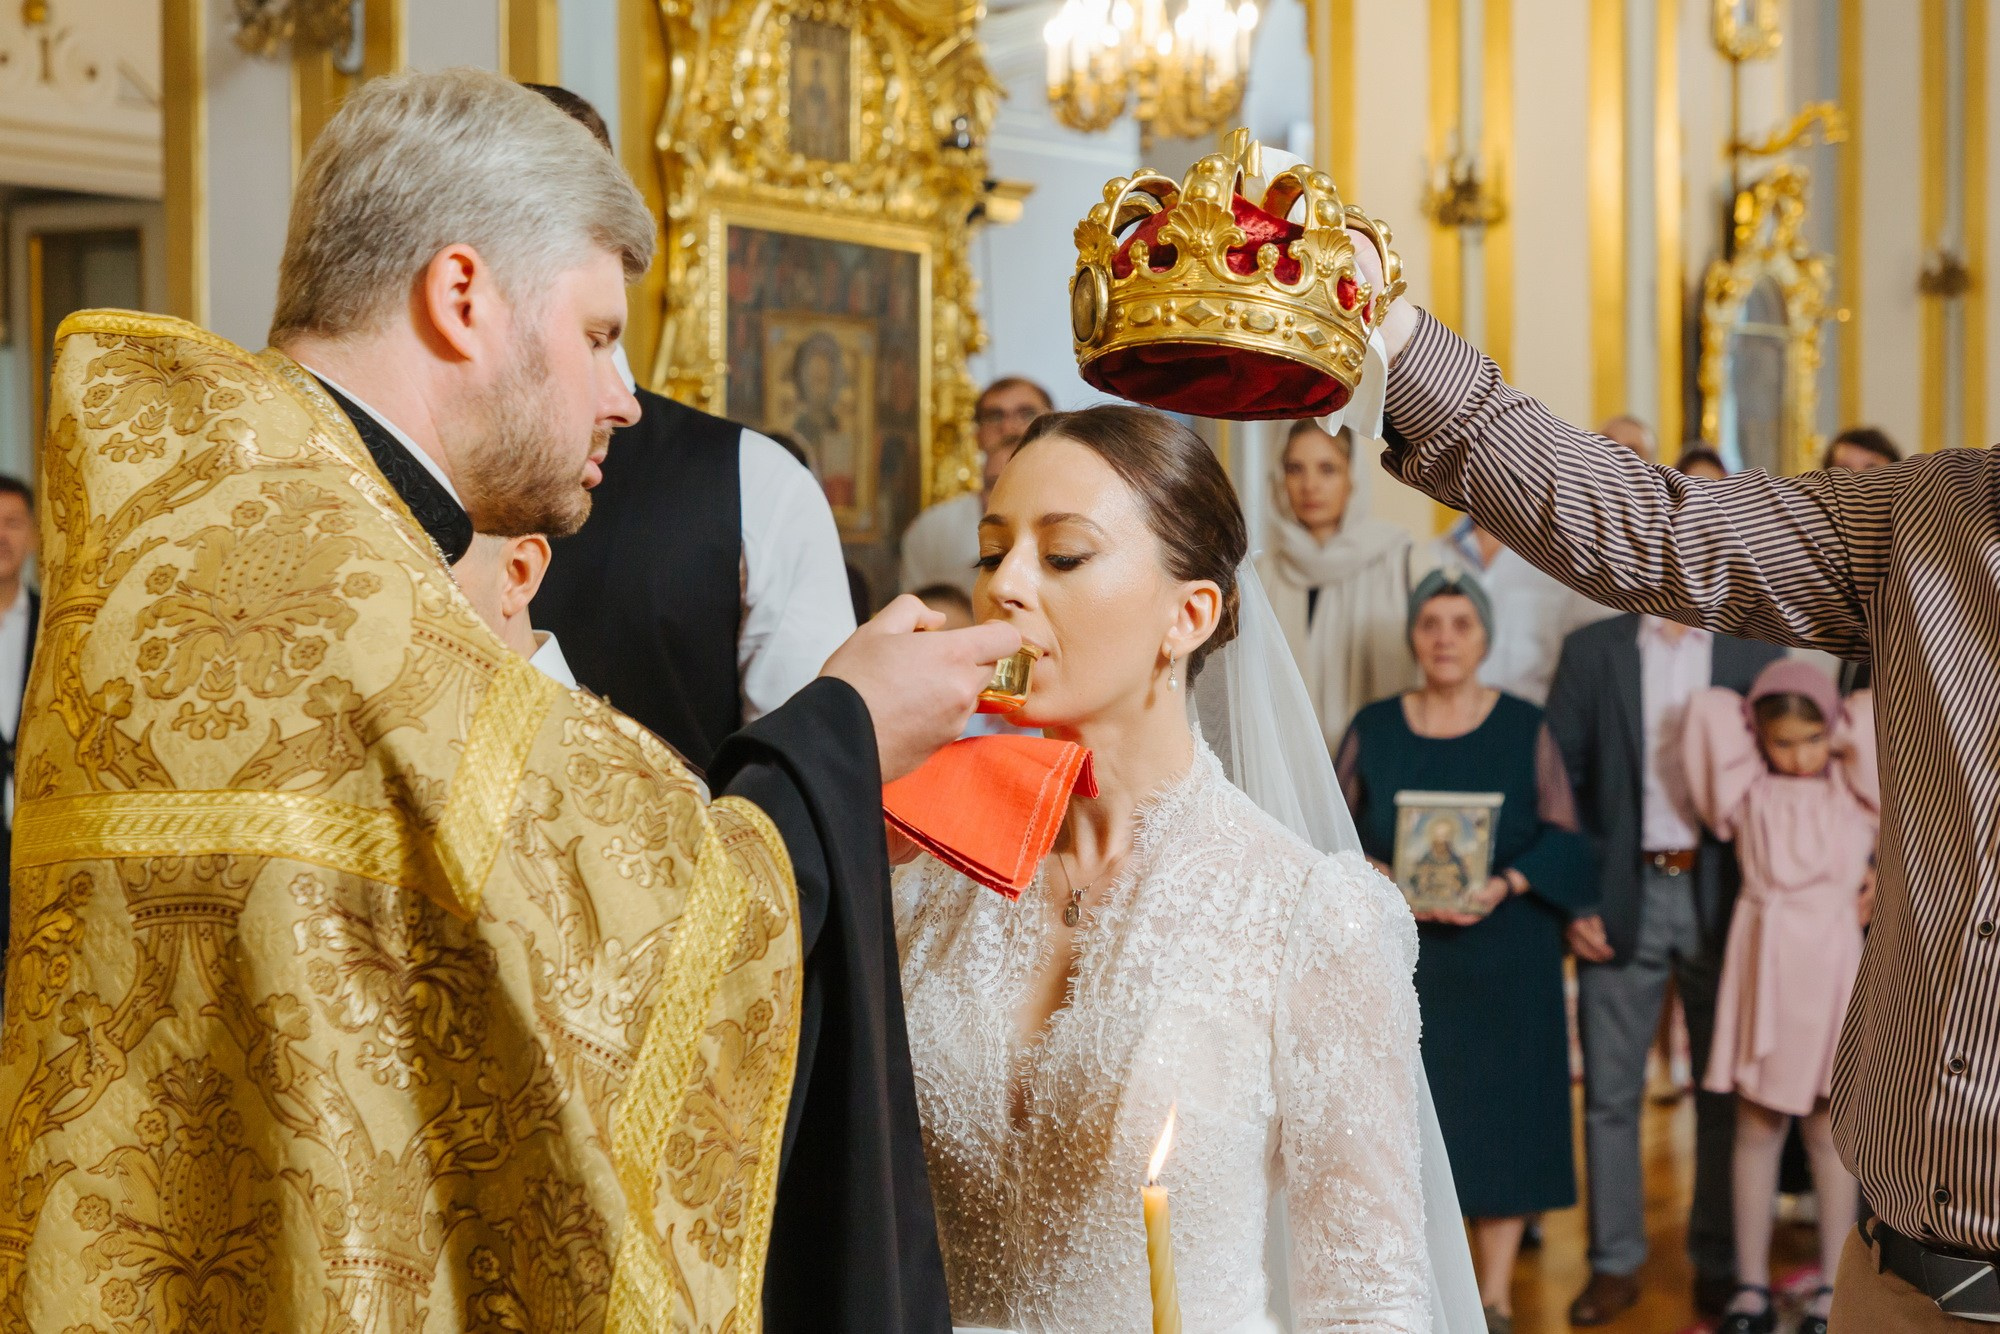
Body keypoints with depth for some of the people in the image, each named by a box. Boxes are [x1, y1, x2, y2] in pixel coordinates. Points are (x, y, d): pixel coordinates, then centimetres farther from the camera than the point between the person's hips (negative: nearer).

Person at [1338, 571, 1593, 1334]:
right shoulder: (1373, 729, 4)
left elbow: (1561, 838, 0)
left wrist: (1504, 885, -17)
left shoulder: (1524, 729, 2)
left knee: (1500, 1117, 1)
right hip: (1401, 956, 1)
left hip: (1503, 957, 0)